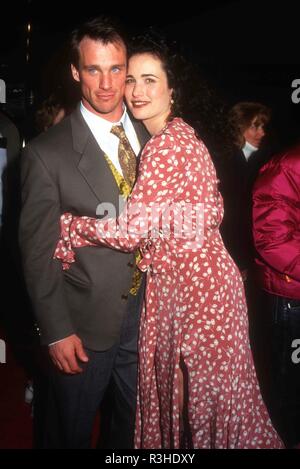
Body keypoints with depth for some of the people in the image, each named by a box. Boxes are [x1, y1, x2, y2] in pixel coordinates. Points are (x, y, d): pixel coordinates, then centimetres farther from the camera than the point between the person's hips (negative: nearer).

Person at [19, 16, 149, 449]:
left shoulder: (151, 138, 1)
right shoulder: (47, 153, -14)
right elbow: (37, 250, -11)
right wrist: (56, 332, -11)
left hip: (147, 312, 4)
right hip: (85, 324, -4)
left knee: (136, 427, 23)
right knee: (71, 433, 18)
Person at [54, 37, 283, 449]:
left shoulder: (169, 144, -19)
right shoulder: (178, 136, 11)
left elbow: (132, 229, -22)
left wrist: (66, 225, -10)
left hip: (193, 284, -9)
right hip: (188, 277, 9)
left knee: (201, 391, 10)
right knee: (179, 384, 21)